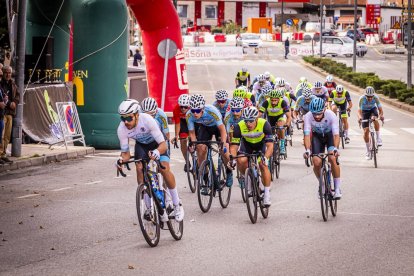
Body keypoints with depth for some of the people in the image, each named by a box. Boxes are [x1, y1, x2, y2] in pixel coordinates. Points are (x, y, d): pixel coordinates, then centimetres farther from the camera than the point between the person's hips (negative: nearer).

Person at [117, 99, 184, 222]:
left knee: (164, 169, -22)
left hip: (157, 143, -3)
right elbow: (125, 152, -19)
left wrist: (156, 152, -60)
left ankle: (177, 204, -5)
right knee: (139, 168, -21)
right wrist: (122, 159, -42)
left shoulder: (147, 120, -40)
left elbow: (163, 144, -38)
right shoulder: (121, 129, -29)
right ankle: (149, 207, -8)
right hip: (141, 145, 3)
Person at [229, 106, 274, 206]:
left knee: (263, 165, -20)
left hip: (261, 143, -1)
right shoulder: (239, 127, -33)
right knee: (241, 161, -24)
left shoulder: (264, 124, -36)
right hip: (247, 144, 2)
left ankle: (267, 194, -10)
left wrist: (265, 157, -56)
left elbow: (270, 145, -39)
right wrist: (232, 159, -47)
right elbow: (234, 145, -29)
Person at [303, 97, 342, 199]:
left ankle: (337, 188, -12)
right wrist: (307, 150, -48)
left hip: (330, 135, -2)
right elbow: (307, 135, -33)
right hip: (317, 136, 2)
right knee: (317, 162, -15)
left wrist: (335, 148, -52)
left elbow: (336, 134, -36)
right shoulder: (308, 117, -30)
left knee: (332, 158, -24)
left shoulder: (331, 115, -33)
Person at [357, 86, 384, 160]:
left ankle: (378, 138, -22)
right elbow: (359, 110, -37)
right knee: (366, 131, -6)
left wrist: (381, 115, -53)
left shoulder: (376, 98, -29)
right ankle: (368, 151, 9)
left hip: (373, 109, 0)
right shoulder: (362, 98, -31)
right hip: (365, 112, 0)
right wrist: (359, 117, -58)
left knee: (374, 119, -36)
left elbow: (380, 109, -31)